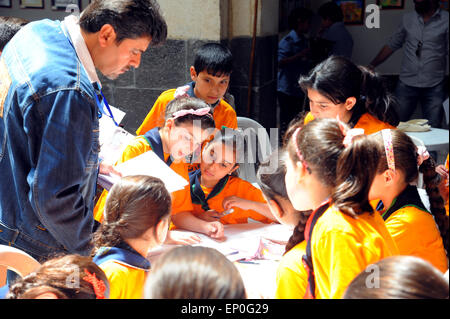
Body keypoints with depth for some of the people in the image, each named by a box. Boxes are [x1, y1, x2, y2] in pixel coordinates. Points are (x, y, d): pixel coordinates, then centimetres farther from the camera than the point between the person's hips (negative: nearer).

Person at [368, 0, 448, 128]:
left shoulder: (446, 20, -2)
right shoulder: (407, 19, 8)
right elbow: (391, 45, 14)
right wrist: (371, 66, 6)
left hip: (434, 87, -2)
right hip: (406, 84, 3)